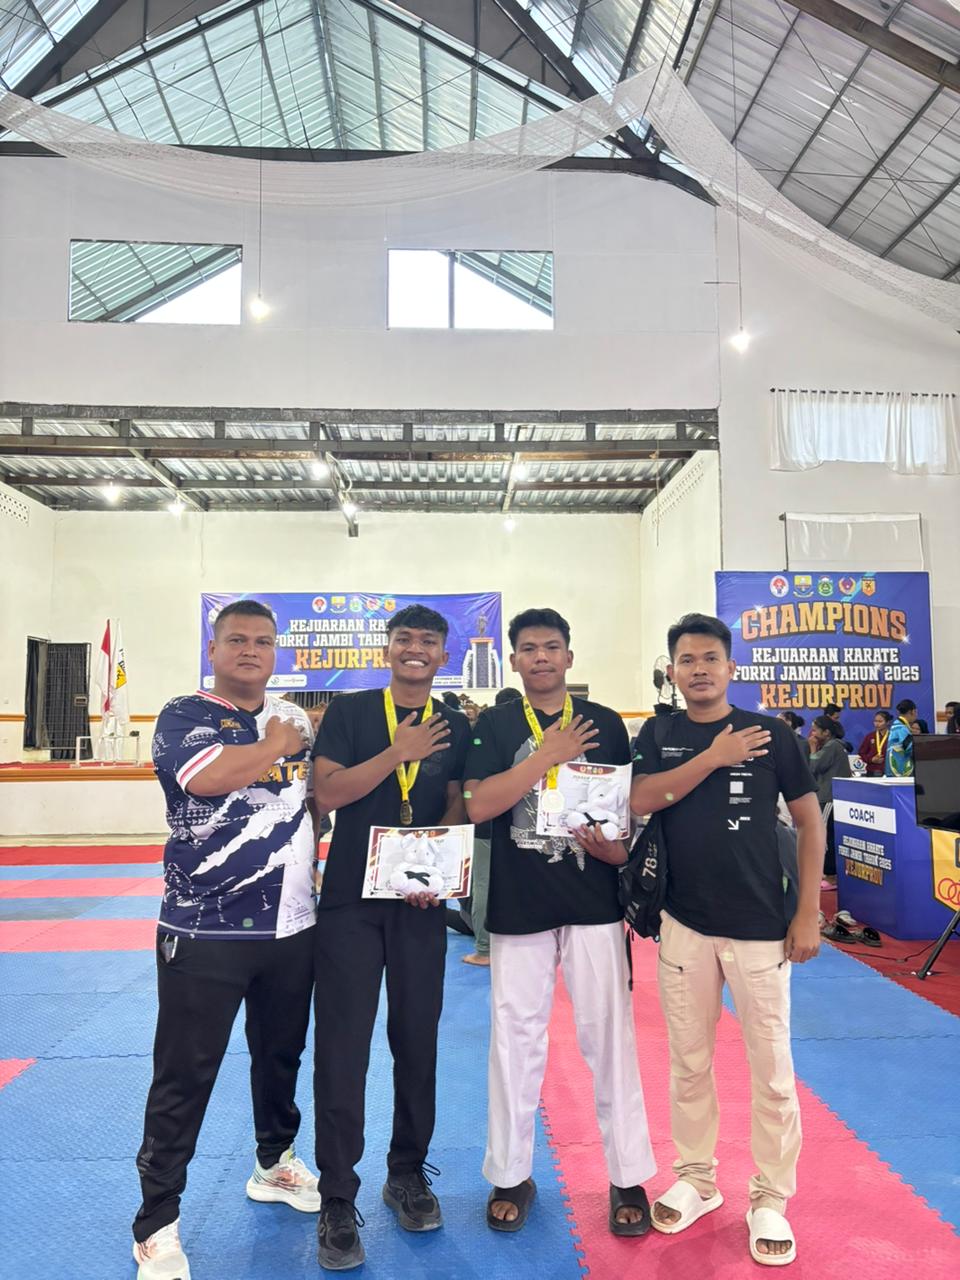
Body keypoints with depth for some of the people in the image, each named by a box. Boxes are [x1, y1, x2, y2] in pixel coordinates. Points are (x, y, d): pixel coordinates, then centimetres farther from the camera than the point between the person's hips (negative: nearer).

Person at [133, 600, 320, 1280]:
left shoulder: (295, 718, 9)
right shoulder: (184, 716, -7)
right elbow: (210, 775, -28)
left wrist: (312, 864, 7)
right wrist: (275, 744, -15)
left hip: (293, 924, 5)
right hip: (206, 930, -5)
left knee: (282, 1054, 21)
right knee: (184, 1074, 4)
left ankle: (276, 1165, 44)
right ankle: (157, 1225, 23)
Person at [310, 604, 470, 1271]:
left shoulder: (454, 727, 6)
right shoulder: (350, 711, -1)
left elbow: (458, 808, 6)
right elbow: (328, 791, -11)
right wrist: (399, 753, -20)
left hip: (421, 902, 3)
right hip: (350, 900, -2)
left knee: (418, 1042, 12)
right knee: (342, 1050, 2)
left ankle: (409, 1174, 32)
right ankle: (338, 1202, 16)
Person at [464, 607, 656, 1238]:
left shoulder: (605, 723, 4)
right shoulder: (496, 725, 0)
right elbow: (478, 805, -13)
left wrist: (616, 842, -9)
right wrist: (548, 755, -18)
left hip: (594, 902, 1)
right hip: (518, 904, 0)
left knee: (610, 1037, 8)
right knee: (516, 1039, 11)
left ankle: (629, 1178, 25)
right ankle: (511, 1175, 29)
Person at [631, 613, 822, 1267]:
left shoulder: (771, 733, -4)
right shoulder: (658, 736, 2)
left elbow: (810, 822, 0)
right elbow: (640, 801, -14)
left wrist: (809, 912, -4)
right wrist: (714, 757, -19)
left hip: (760, 926, -2)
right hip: (684, 924, 2)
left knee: (771, 1067, 7)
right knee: (689, 1061, 14)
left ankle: (771, 1200, 26)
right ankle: (696, 1179, 33)